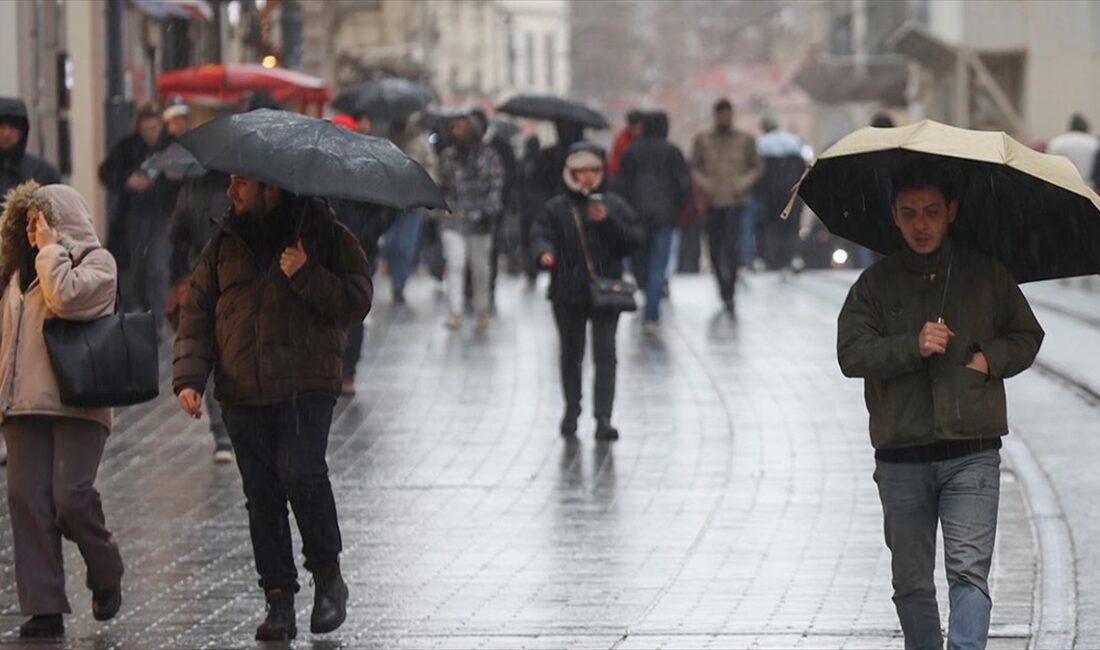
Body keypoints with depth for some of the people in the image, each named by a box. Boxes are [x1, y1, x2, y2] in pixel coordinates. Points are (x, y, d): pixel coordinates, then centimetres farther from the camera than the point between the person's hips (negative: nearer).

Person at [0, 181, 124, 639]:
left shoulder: (95, 261, 3)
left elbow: (67, 297, -17)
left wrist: (50, 250, -5)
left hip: (76, 402, -6)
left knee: (71, 496, -16)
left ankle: (106, 576, 11)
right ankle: (43, 609, -2)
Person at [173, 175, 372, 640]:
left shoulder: (324, 234, 5)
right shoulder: (225, 245, 15)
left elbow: (357, 301, -1)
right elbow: (197, 314, 14)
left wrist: (306, 277, -14)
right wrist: (189, 377, 1)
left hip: (306, 386, -4)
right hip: (243, 392, 4)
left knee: (300, 471, -20)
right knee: (261, 495, 2)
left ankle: (328, 576, -1)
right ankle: (279, 601, 6)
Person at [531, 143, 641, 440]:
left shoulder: (614, 206, 4)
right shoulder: (555, 209, 2)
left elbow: (634, 239, 0)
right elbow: (540, 235, -9)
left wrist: (608, 222, -16)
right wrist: (544, 253, -31)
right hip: (568, 293, 1)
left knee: (605, 352, -10)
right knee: (571, 353, 12)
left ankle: (603, 417, -14)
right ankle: (571, 410, 28)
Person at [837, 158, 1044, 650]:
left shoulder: (986, 275, 8)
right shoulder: (876, 284, 7)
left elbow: (1027, 336, 17)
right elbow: (851, 353, -3)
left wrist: (991, 358, -3)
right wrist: (913, 347, -17)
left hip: (971, 455, -1)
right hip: (901, 457, 1)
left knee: (969, 570, -14)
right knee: (911, 581, 8)